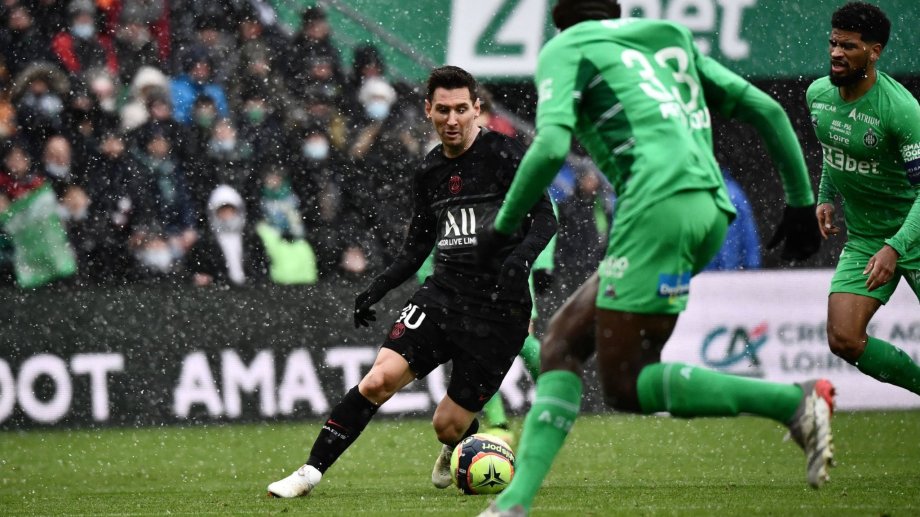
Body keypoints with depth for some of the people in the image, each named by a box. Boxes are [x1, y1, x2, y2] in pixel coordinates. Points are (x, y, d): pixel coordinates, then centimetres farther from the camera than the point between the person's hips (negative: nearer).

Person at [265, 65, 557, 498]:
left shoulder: (505, 154, -6)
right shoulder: (430, 170, 12)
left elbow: (545, 219, -10)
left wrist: (519, 260, -28)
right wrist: (377, 288, 8)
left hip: (498, 308, -4)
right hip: (442, 294, 4)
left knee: (447, 425, -1)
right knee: (379, 379, -17)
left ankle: (460, 449, 37)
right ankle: (312, 471, -12)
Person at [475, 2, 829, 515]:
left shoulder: (567, 49, 9)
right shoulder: (674, 42, 27)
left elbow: (552, 147, -8)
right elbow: (766, 109, 20)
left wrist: (503, 227, 2)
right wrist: (801, 201, 23)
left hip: (659, 205, -8)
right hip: (711, 210, 8)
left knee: (625, 386, -4)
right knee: (563, 343, 12)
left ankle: (796, 401, -13)